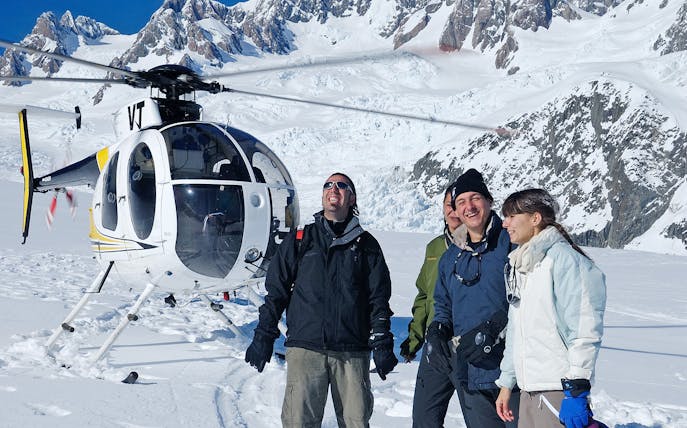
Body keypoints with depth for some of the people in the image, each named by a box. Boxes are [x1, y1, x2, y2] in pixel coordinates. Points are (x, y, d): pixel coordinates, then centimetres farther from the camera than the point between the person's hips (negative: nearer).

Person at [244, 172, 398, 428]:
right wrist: (263, 337, 6)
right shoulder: (299, 241, 12)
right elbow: (276, 291, 11)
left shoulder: (366, 245, 12)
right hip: (305, 348, 0)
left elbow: (379, 298, 9)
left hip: (353, 351, 1)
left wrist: (382, 344, 2)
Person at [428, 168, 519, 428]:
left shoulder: (512, 242, -5)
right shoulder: (450, 258, 16)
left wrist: (494, 329, -21)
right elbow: (443, 306, 25)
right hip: (470, 375, 6)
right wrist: (436, 334, 4)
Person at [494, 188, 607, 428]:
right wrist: (506, 382, 20)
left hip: (558, 389, -8)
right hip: (529, 389, 8)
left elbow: (585, 330, -16)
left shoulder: (562, 258, -11)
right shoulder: (519, 263, 15)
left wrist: (576, 392, -18)